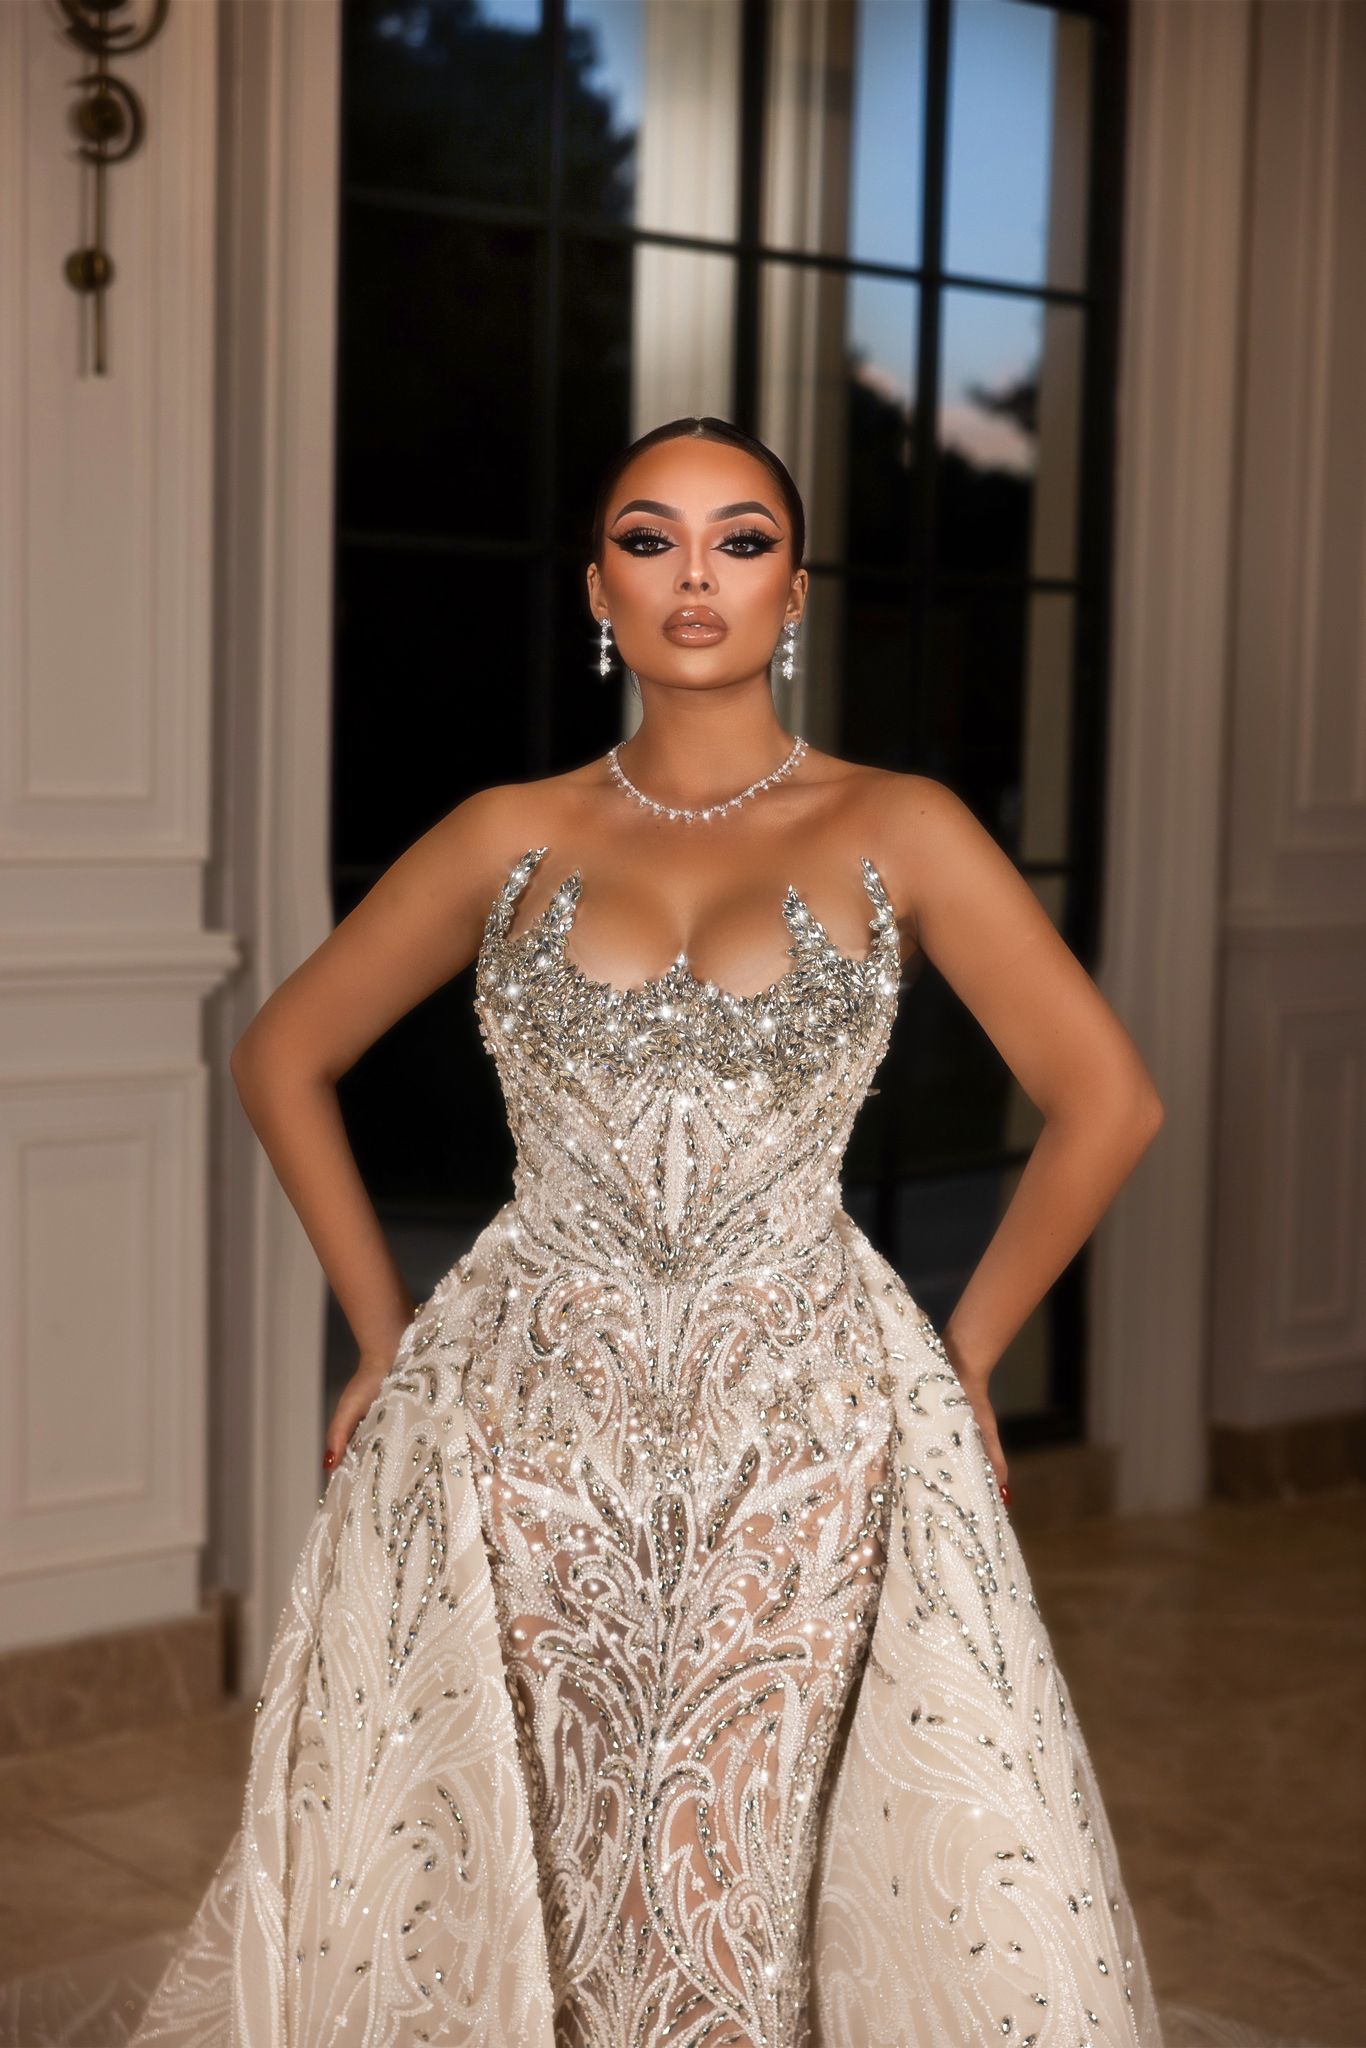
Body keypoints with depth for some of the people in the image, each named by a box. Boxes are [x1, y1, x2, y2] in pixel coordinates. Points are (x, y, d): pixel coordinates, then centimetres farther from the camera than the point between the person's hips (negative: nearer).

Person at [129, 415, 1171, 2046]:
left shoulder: (897, 832, 3)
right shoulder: (511, 840, 7)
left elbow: (1104, 1098, 3)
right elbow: (282, 1056, 15)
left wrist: (961, 1361, 4)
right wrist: (384, 1331, 10)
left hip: (802, 1428, -1)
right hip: (530, 1425, 1)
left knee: (746, 1880, -2)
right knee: (522, 1871, 4)